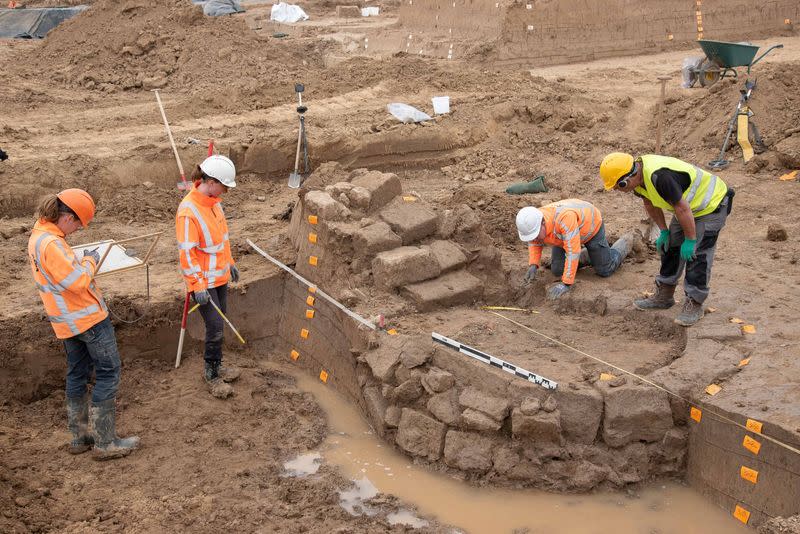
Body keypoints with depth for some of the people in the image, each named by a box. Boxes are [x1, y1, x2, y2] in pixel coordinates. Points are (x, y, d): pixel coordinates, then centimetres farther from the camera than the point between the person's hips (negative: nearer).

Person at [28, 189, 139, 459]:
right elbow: (77, 282, -25)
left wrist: (81, 260, 6)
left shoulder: (38, 236, 7)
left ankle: (79, 437, 27)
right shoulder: (51, 244, -24)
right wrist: (90, 261, -9)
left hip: (67, 321, 10)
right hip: (88, 317, -10)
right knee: (108, 372, -1)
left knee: (77, 374, 18)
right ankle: (105, 442, 2)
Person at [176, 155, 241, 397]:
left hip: (220, 275, 8)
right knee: (215, 327, -5)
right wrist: (198, 285, -21)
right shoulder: (188, 211, -24)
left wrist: (230, 263, 21)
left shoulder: (213, 201, 3)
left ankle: (216, 367, 31)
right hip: (204, 281, -8)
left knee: (218, 324, 16)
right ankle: (212, 376, 11)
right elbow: (186, 251, -22)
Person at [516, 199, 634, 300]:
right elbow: (535, 243, -4)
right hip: (564, 231, 6)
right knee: (557, 270, 1)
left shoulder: (564, 218, -48)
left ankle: (626, 242, 31)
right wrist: (533, 265, -21)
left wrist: (566, 284, -43)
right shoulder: (531, 224, -27)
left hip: (591, 225, -6)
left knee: (605, 270, 4)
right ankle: (590, 256, 25)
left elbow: (573, 252, -45)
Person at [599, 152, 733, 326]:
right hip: (689, 205, 10)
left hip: (712, 204, -10)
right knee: (670, 246, 11)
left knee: (696, 255, -11)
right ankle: (664, 295, 22)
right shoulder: (639, 176, -6)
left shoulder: (659, 176, -37)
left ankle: (694, 305, 0)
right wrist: (663, 231, 11)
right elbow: (651, 204, 12)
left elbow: (682, 209, -30)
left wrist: (690, 240, -21)